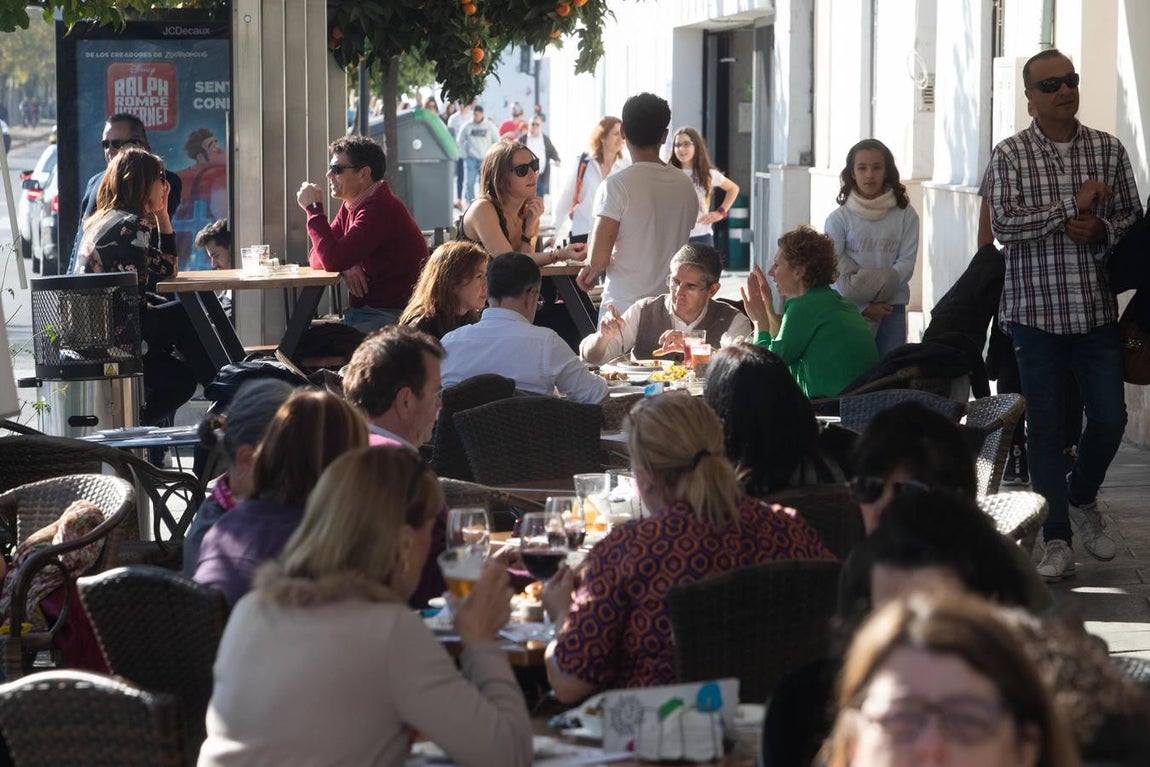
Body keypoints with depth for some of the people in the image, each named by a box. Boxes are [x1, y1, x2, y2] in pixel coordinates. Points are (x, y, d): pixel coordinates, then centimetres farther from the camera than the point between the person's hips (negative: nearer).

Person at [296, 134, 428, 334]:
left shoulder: (380, 208, -17)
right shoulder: (350, 207, 14)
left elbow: (333, 259, -23)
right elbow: (316, 257, 12)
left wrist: (313, 208, -13)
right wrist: (345, 267, -10)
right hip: (362, 311, 9)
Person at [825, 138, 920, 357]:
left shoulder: (905, 215, 2)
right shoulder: (839, 218, -1)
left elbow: (906, 263, -2)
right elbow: (833, 270, -5)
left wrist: (878, 285, -15)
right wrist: (865, 306, -11)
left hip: (892, 307, 1)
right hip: (851, 307, -1)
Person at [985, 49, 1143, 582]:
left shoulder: (1107, 150, 6)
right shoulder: (1010, 155, -2)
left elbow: (1133, 216, 9)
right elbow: (1003, 224, -13)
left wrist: (1102, 229, -12)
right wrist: (1071, 206, -18)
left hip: (1096, 309, 2)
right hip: (1036, 310, -2)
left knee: (1109, 418, 2)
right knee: (1045, 426, 2)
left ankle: (1082, 499, 31)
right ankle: (1056, 541, 9)